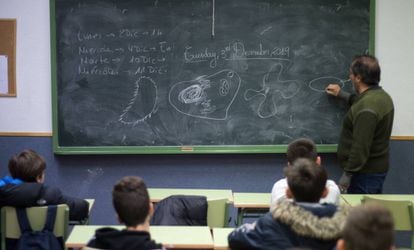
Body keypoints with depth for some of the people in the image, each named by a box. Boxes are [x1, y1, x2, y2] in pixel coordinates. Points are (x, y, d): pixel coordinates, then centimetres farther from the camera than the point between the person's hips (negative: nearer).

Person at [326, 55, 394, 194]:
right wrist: (342, 95, 37)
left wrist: (348, 174, -19)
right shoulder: (382, 95, 7)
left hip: (366, 172, -10)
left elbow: (361, 147, -26)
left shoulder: (366, 110, -25)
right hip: (378, 168, 10)